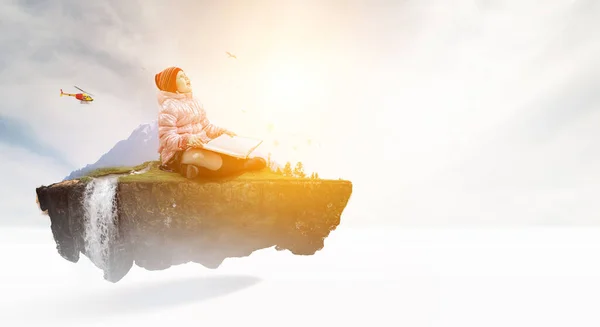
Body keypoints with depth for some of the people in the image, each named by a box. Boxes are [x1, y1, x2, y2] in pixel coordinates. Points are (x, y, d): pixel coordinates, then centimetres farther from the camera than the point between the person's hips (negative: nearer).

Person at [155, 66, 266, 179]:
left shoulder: (194, 102, 15)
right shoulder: (169, 106, -10)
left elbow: (206, 126, 18)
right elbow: (167, 138, -17)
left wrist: (223, 132, 2)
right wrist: (187, 140, -34)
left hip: (200, 147, 8)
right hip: (178, 152, -8)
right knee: (215, 161, -31)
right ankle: (246, 164, -11)